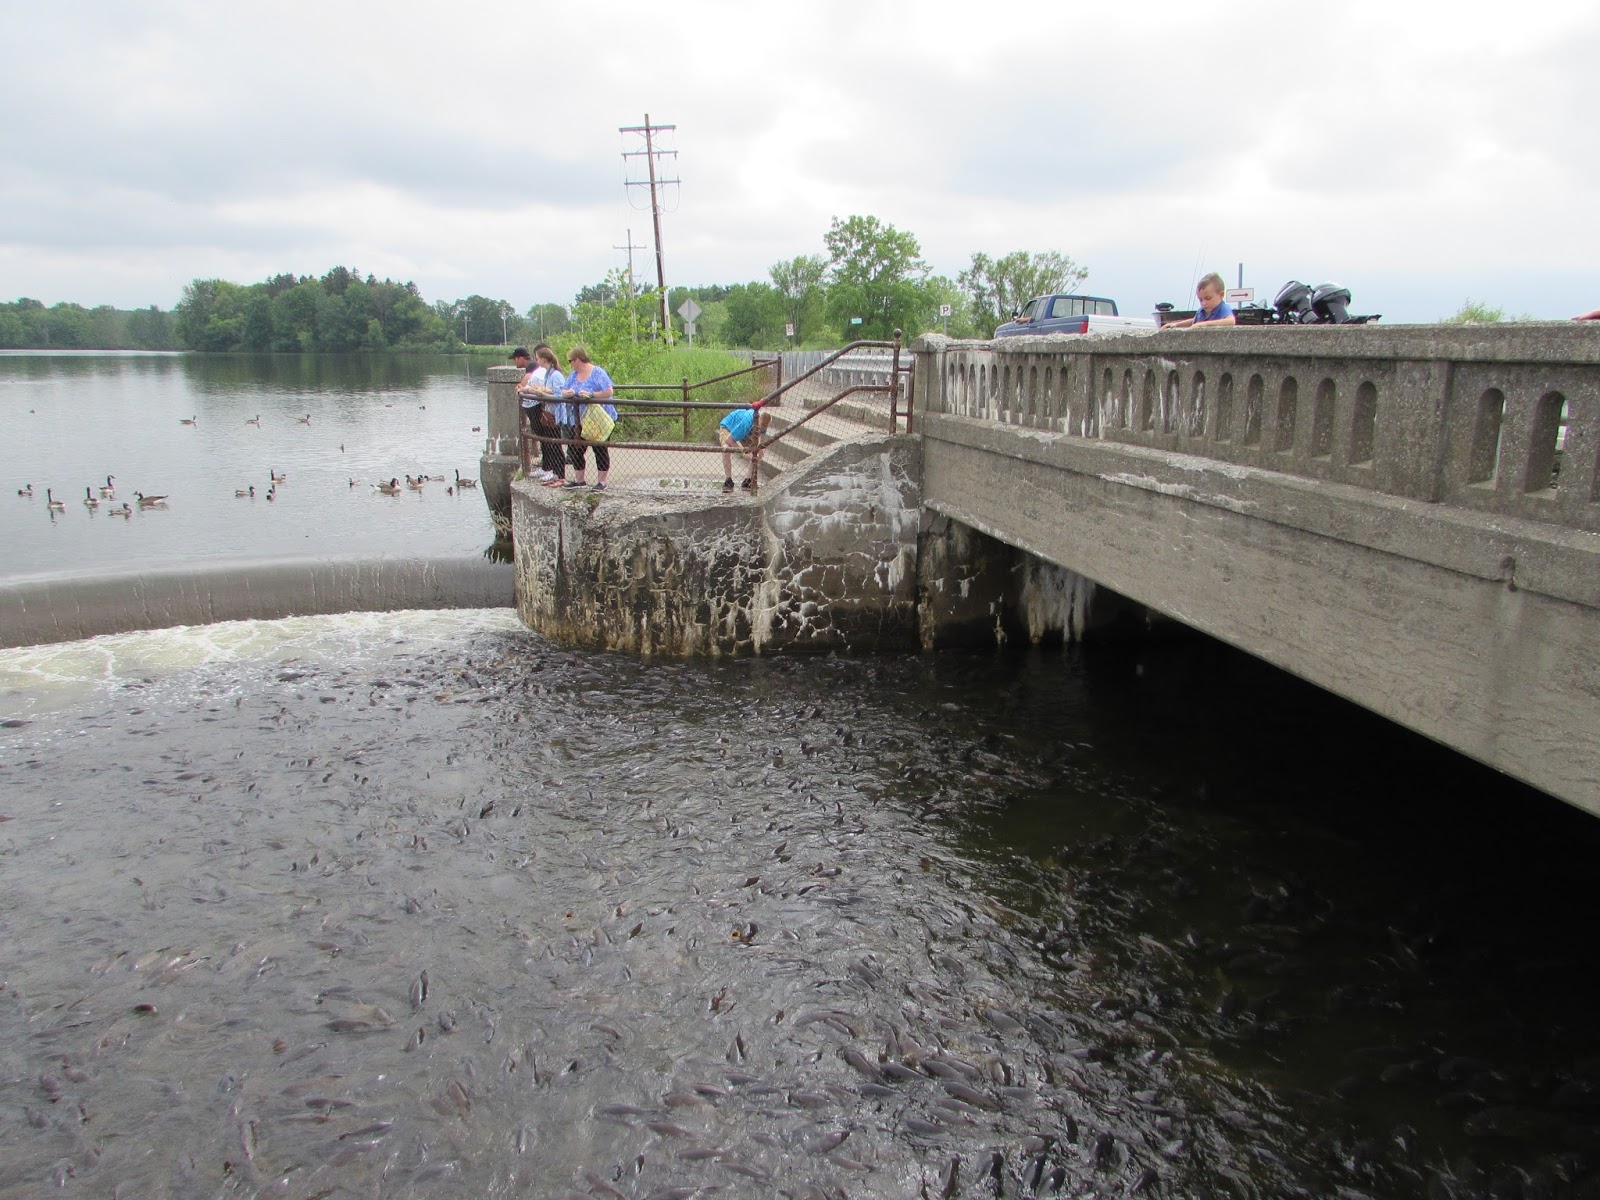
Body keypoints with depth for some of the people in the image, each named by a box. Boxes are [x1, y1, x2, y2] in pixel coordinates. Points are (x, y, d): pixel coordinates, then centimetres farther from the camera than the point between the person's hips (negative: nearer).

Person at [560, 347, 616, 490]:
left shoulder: (597, 373, -13)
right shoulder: (574, 375, 9)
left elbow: (609, 392, -20)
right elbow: (563, 391, 7)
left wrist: (591, 395, -29)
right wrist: (568, 393, -16)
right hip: (579, 420, 8)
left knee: (601, 450, 2)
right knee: (574, 449, 9)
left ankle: (601, 481, 10)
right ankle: (578, 479, 22)